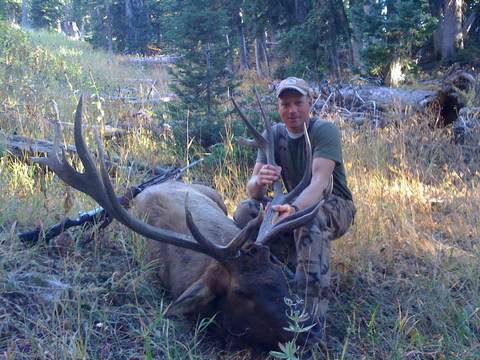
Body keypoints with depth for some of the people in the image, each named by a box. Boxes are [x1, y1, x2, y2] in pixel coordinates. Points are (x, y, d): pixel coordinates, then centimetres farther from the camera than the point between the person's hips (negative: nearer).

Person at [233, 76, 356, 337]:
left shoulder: (325, 131, -18)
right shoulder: (273, 135, -4)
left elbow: (319, 181, -36)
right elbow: (252, 189, -15)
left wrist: (295, 208, -57)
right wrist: (259, 182, -42)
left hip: (334, 207, -5)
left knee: (309, 219, -40)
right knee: (246, 210, -21)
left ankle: (313, 318, -39)